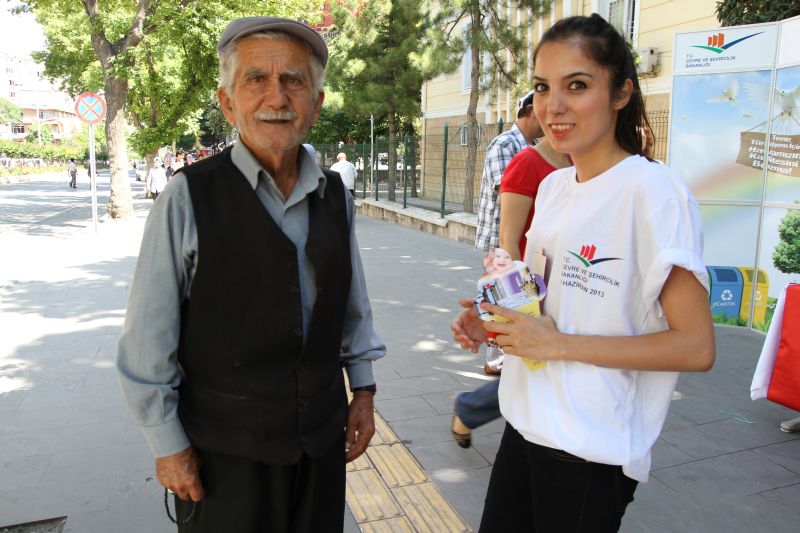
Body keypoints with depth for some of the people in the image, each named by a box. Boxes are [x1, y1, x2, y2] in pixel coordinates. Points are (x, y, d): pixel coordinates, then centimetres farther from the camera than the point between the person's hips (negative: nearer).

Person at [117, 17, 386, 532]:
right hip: (224, 451, -4)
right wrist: (168, 445, -7)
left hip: (322, 436, 4)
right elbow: (147, 341, -11)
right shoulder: (189, 198, -15)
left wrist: (364, 390, 8)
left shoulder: (336, 196, -1)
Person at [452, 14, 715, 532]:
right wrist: (494, 324, -1)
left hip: (592, 450, -7)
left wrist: (559, 344, -21)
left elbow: (696, 346, -19)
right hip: (528, 424, 7)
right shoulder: (553, 185, 5)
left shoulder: (654, 192, -17)